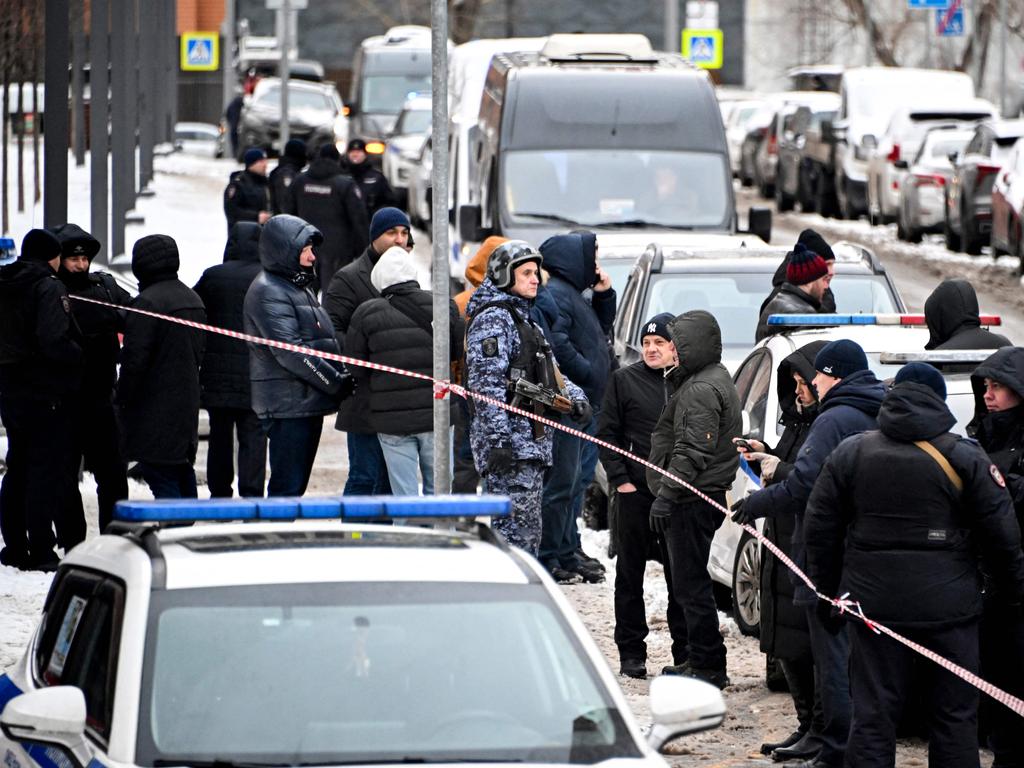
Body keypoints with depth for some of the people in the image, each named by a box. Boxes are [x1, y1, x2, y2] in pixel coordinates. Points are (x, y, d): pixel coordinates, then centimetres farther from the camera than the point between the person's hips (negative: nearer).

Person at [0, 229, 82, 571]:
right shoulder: (49, 288, -14)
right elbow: (54, 342, -23)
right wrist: (80, 355, -8)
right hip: (46, 394, -8)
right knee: (48, 468, -3)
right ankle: (41, 551, -5)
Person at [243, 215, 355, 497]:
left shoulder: (300, 286, 20)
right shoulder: (268, 291, -12)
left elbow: (323, 341, 22)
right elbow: (290, 351, -20)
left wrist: (343, 376, 5)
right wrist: (337, 383, -18)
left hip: (309, 403, 10)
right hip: (287, 406, -10)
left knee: (297, 484, 11)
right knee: (287, 487, -10)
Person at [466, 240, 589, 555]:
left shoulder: (524, 318, 23)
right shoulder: (493, 318, -10)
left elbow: (549, 371, 30)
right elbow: (487, 383, -19)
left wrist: (575, 398, 9)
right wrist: (499, 440, -25)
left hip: (532, 443, 10)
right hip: (511, 446, -10)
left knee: (528, 535, 13)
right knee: (519, 529, -14)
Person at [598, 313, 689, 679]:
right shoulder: (625, 380, 2)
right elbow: (607, 433, 2)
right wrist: (620, 479, -7)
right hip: (636, 492, -1)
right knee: (630, 573, 4)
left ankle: (685, 650, 12)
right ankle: (632, 652, 10)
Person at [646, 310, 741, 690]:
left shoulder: (702, 390, -17)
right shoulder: (716, 380, 18)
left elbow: (693, 452, -23)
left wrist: (666, 494, -22)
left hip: (693, 501, -11)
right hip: (706, 496, 11)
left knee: (691, 583, -7)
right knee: (689, 581, 18)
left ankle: (708, 665, -5)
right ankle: (696, 656, 25)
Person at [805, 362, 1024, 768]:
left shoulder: (849, 453, 5)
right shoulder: (966, 458, -3)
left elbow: (819, 528, 7)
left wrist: (827, 593, 16)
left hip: (874, 602, 2)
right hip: (949, 607, -2)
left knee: (872, 716, 4)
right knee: (955, 717, 6)